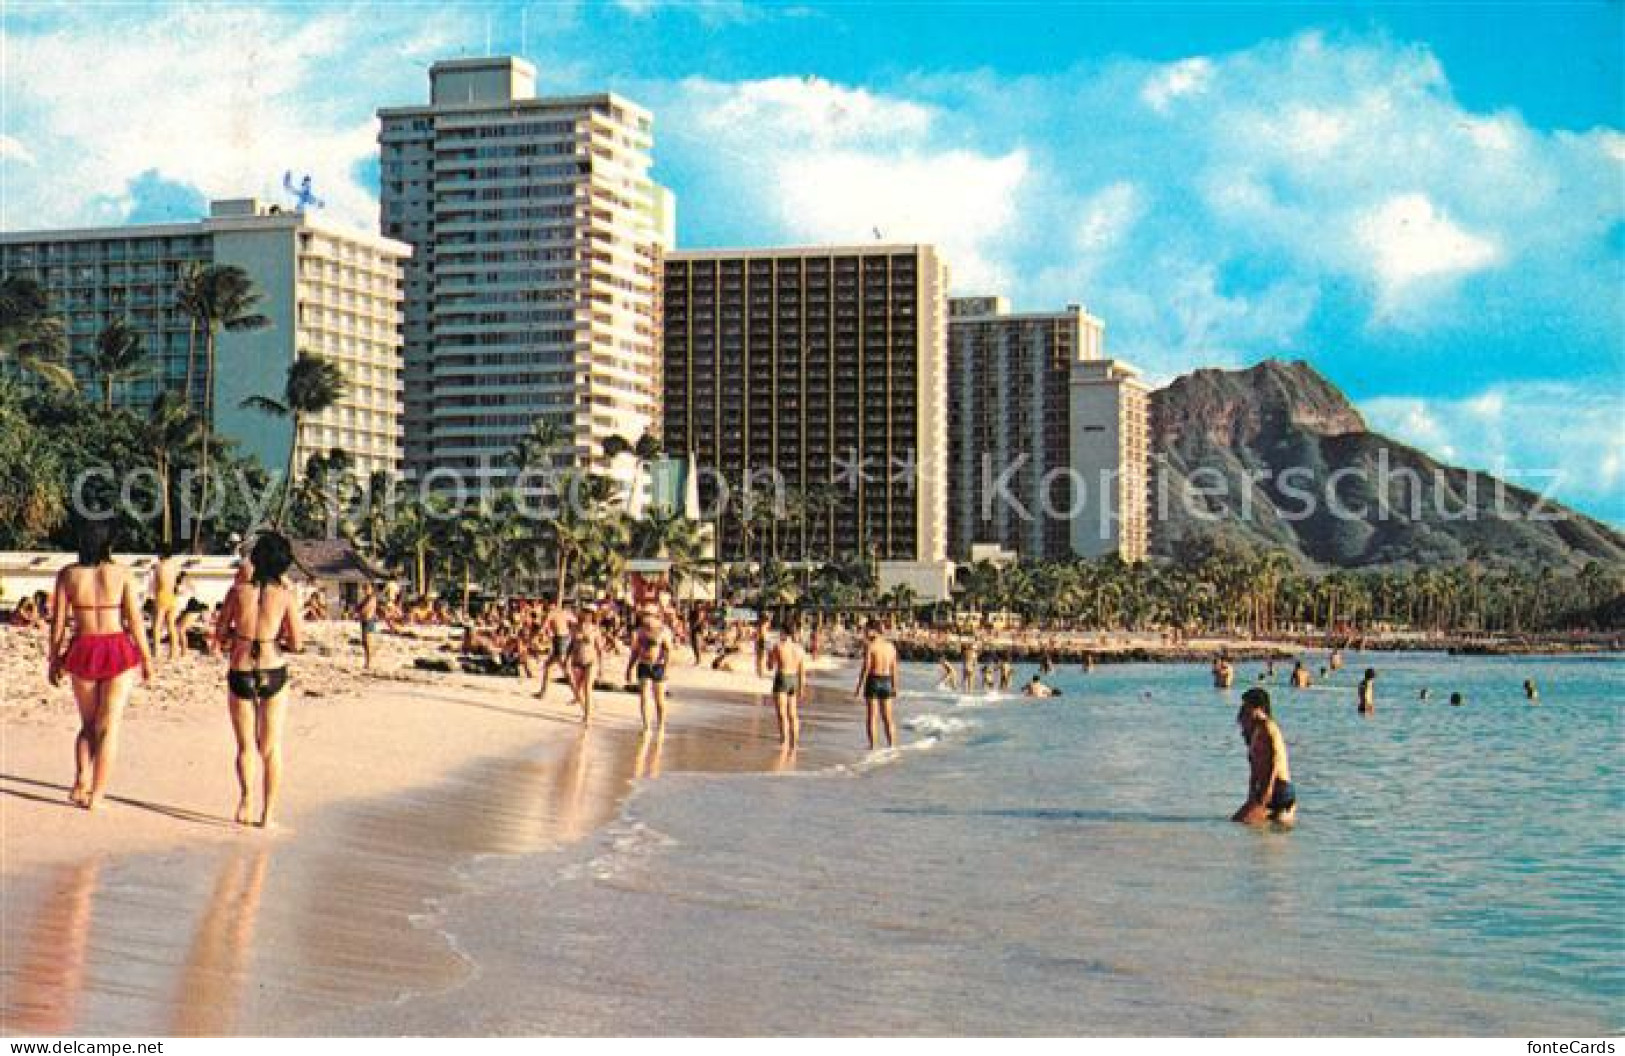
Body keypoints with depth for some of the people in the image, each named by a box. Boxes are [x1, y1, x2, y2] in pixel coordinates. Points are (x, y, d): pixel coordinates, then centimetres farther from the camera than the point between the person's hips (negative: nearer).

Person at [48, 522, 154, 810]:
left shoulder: (68, 574, -2)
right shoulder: (121, 573, -6)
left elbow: (58, 621, 1)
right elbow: (135, 619, -7)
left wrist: (54, 659, 11)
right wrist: (146, 658, 2)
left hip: (82, 651, 2)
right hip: (118, 651, -2)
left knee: (88, 723, 19)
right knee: (109, 726, 6)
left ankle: (81, 783, 1)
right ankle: (96, 795, 5)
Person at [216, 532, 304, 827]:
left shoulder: (238, 591, -4)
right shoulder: (285, 595, -7)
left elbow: (220, 634, 3)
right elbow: (296, 643, -3)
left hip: (240, 673, 1)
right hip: (274, 673, 0)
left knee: (246, 745, 14)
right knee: (271, 748, 12)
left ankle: (246, 797, -9)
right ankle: (268, 813, 12)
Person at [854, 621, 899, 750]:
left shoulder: (870, 646, -11)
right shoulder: (890, 646, 6)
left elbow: (866, 668, -14)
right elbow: (894, 669, 8)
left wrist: (859, 687, -11)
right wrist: (894, 687, 15)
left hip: (873, 681, -5)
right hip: (887, 682, 5)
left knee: (872, 716, 1)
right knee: (887, 717, 12)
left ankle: (872, 745, -2)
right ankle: (891, 745, 11)